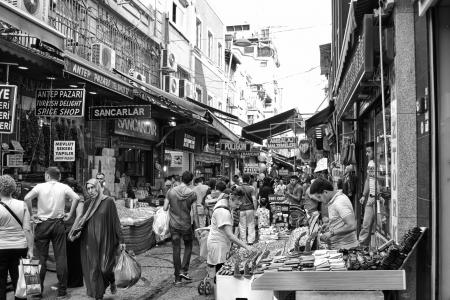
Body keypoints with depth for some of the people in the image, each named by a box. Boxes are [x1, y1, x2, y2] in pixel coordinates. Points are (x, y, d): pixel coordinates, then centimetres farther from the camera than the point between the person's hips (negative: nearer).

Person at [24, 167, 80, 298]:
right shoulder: (64, 187, 1)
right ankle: (62, 289, 8)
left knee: (41, 257, 7)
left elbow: (27, 198, -14)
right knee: (61, 257, 5)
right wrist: (70, 214, -2)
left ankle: (38, 289, 12)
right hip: (58, 223, 1)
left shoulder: (40, 186, -1)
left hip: (42, 224, 0)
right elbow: (76, 198, -12)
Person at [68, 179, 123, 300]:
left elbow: (115, 221, -4)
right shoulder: (87, 203, 8)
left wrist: (120, 240, -6)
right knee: (93, 268, 4)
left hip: (105, 240, -4)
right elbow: (82, 221, 13)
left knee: (105, 267, -5)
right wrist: (75, 232, -7)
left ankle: (112, 281, 29)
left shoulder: (108, 201, -5)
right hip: (90, 241, 4)